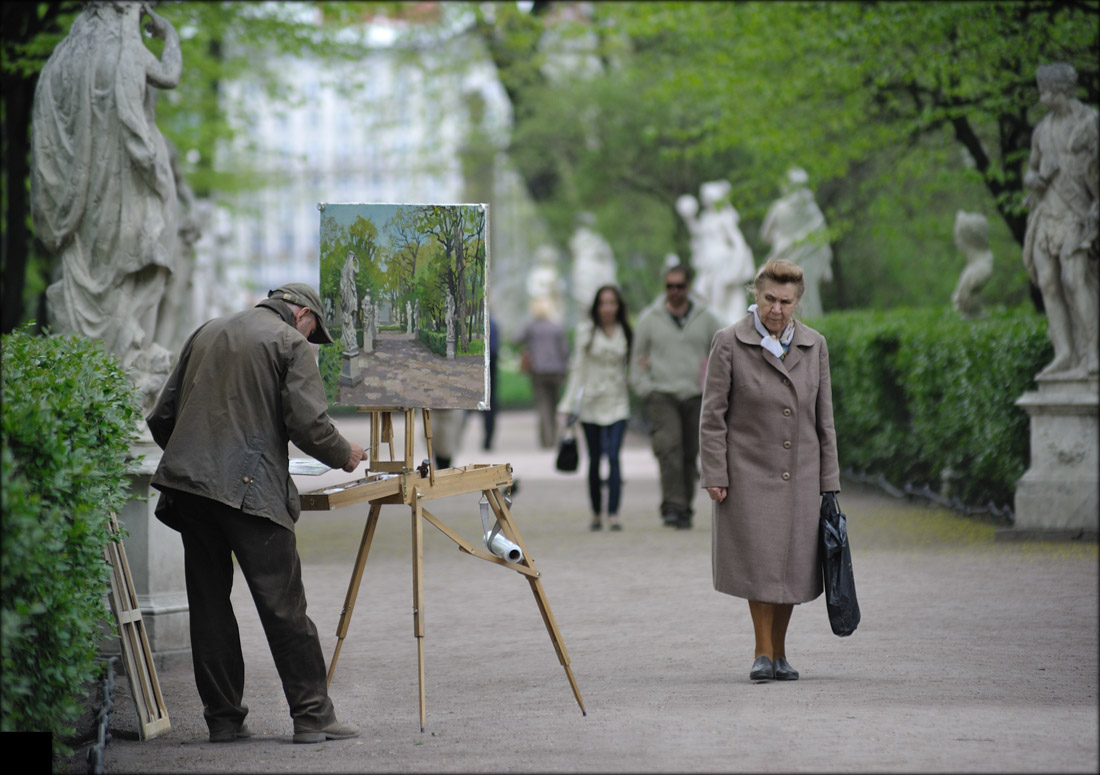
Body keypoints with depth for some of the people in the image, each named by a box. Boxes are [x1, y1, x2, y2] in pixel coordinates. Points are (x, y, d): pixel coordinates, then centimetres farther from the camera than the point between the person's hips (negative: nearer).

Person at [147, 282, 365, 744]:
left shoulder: (206, 334, 20)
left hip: (186, 482, 6)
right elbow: (308, 423, -8)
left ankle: (223, 718, 12)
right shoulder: (290, 343, 2)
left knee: (208, 603, 10)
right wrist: (344, 455, 9)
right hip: (249, 489, -6)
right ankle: (312, 715, -1)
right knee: (283, 605, -2)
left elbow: (162, 416, 20)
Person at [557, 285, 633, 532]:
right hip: (591, 403, 0)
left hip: (617, 403, 0)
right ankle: (596, 514, 19)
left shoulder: (626, 333, 5)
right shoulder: (585, 331, 1)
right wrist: (568, 404, -3)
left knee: (614, 457, -13)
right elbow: (578, 368, 1)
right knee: (594, 460, 7)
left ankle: (613, 515, -16)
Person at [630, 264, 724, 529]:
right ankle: (672, 507, -24)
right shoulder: (650, 318, 5)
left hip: (695, 397, 2)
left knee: (690, 454, 4)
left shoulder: (705, 318, 7)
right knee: (669, 447, -20)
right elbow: (637, 357, 11)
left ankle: (685, 509, 13)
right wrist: (643, 388, -1)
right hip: (661, 395, -2)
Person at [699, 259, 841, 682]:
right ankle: (763, 654, 6)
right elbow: (713, 416, -3)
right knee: (759, 563, -5)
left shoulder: (814, 345, 7)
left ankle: (780, 653, 18)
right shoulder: (729, 343, -4)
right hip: (749, 473, -3)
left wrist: (828, 481, 8)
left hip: (800, 474, 3)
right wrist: (715, 476, -9)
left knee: (792, 564, 4)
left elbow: (824, 419, 11)